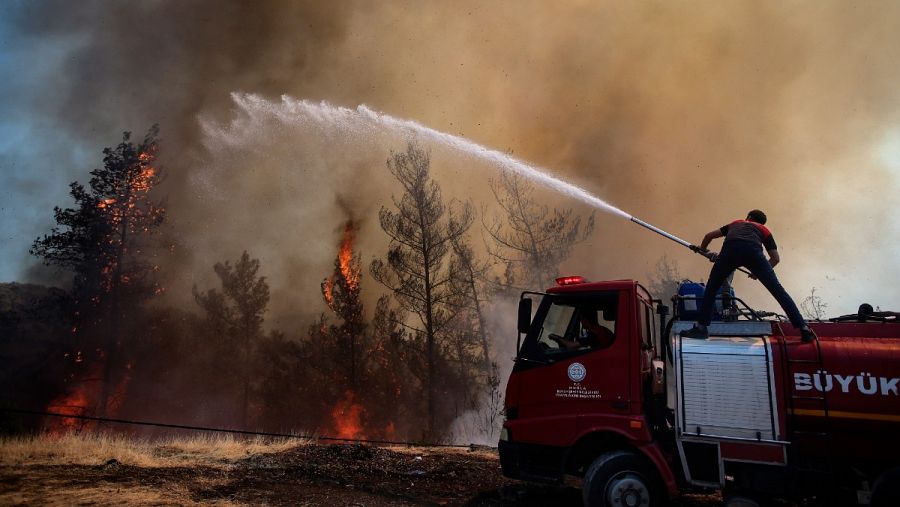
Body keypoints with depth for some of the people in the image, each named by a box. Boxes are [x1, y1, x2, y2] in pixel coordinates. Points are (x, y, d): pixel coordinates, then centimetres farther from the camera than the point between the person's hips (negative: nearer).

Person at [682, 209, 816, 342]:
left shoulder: (735, 224, 42)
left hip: (730, 249, 0)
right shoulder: (764, 230, 37)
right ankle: (804, 328, 8)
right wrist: (759, 272, 43)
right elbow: (776, 258, 29)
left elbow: (709, 235, 41)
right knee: (777, 290, 9)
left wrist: (702, 250, 59)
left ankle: (701, 327, 14)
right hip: (753, 250, 0)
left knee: (712, 287, 19)